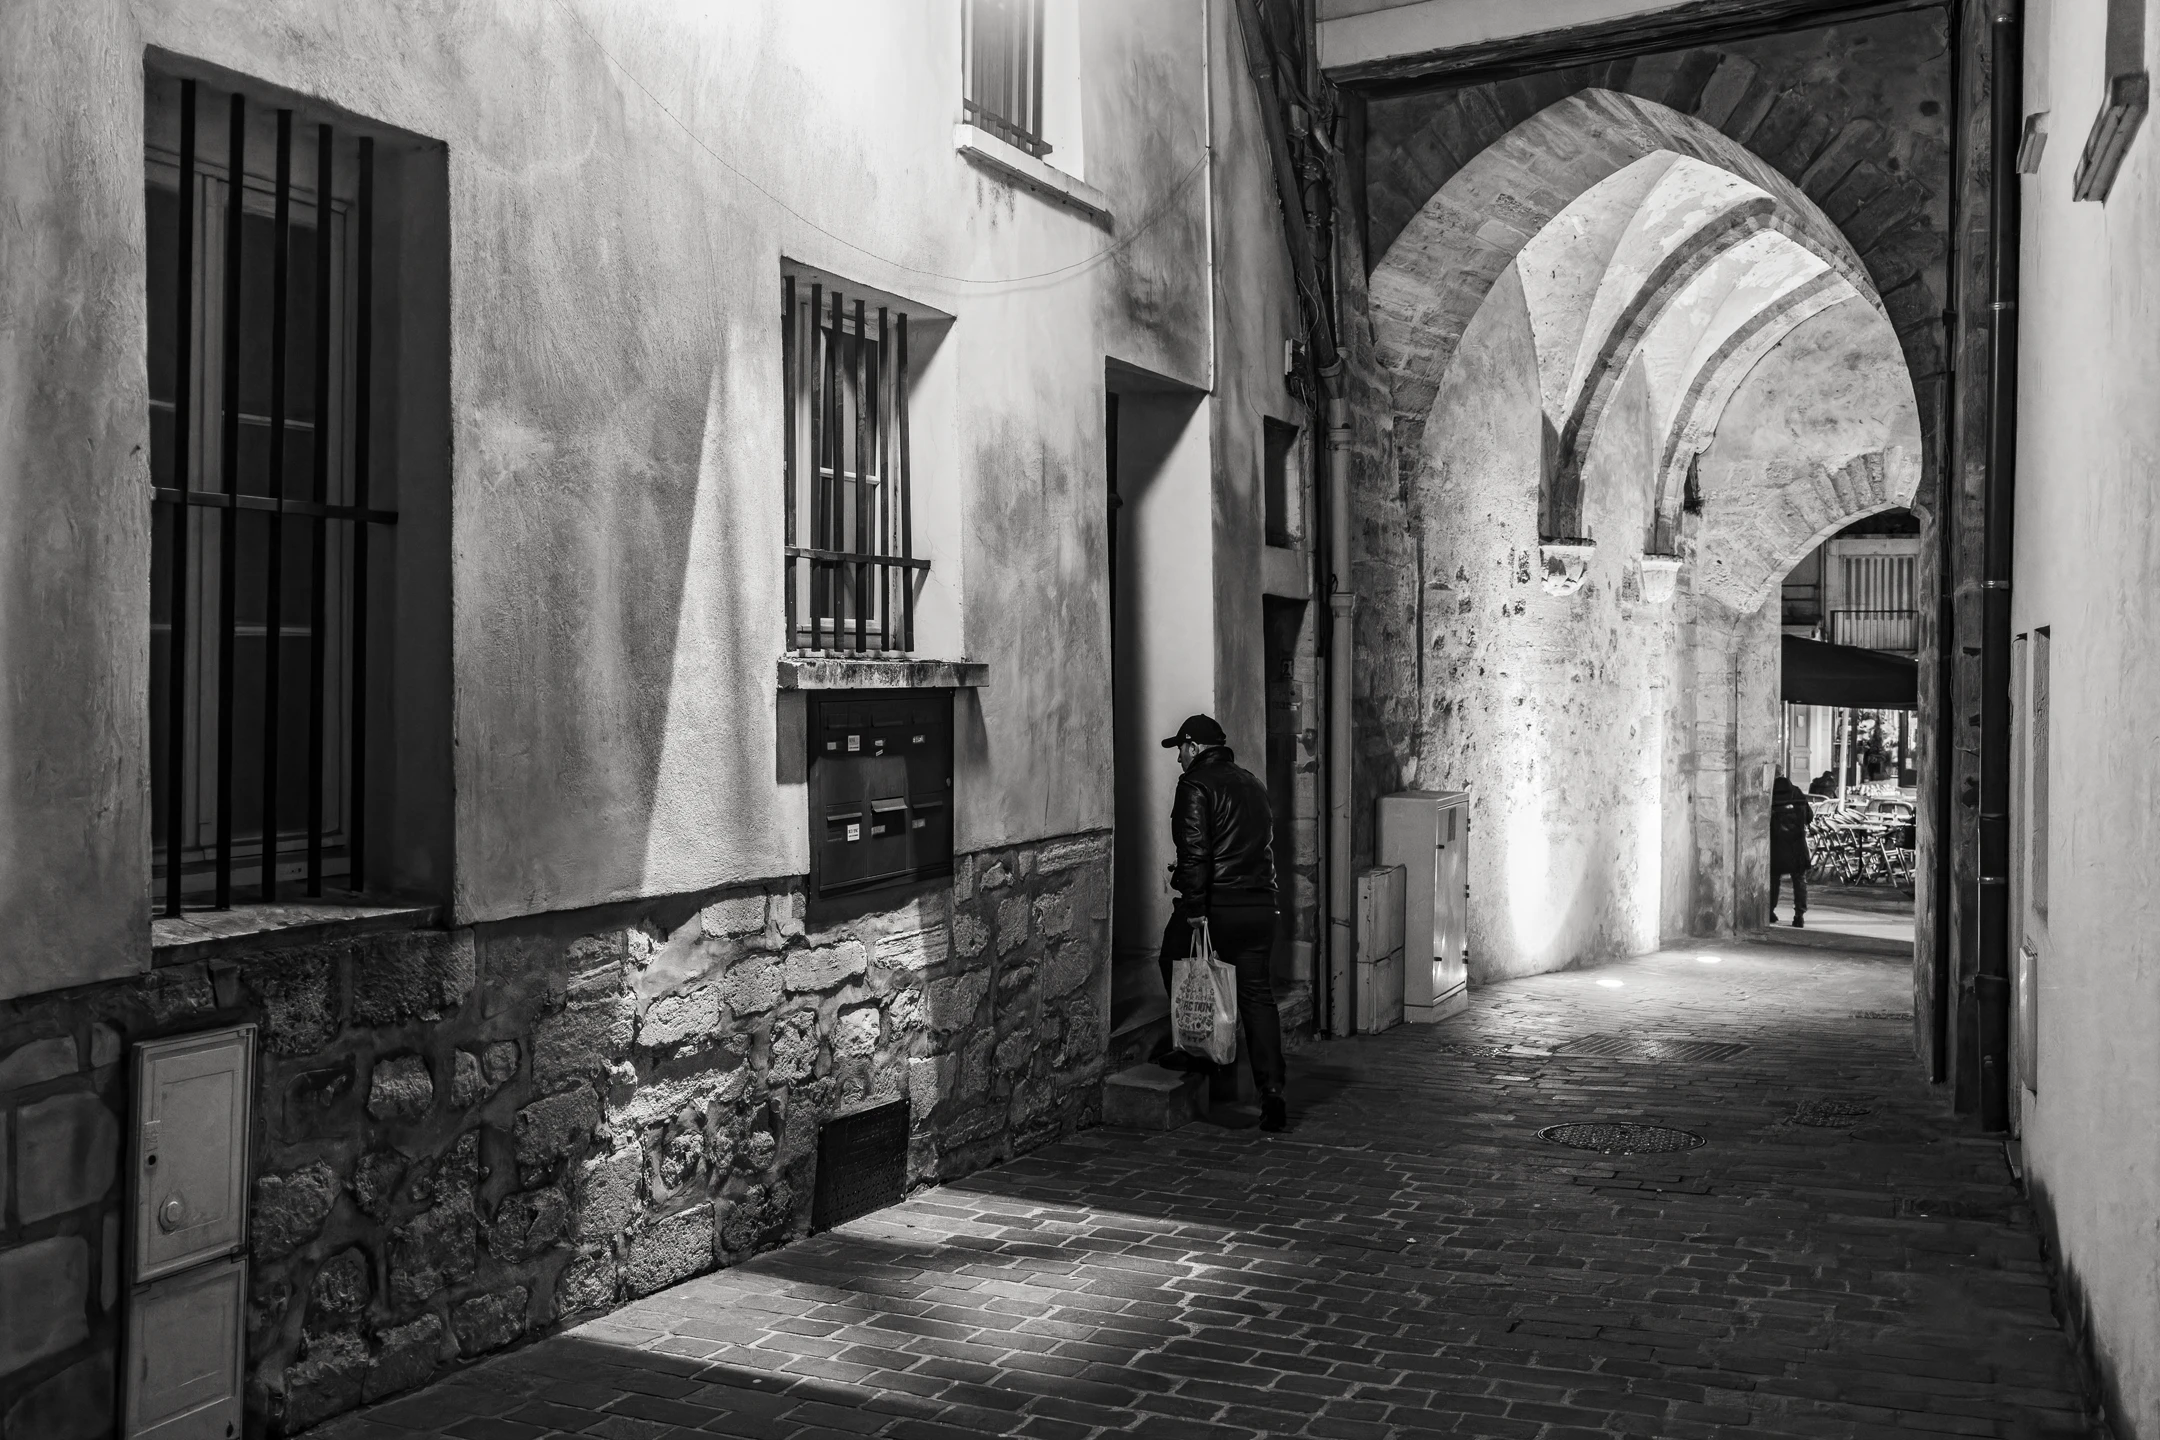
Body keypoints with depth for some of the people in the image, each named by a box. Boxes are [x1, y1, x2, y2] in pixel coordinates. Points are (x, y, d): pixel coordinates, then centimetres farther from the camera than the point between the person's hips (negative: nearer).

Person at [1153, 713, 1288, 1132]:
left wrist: (1195, 910, -17)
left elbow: (1194, 853, -17)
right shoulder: (1252, 782, 15)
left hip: (1219, 905, -6)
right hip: (1261, 904, 6)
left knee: (1175, 959, 19)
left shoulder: (1196, 785, -8)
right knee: (1257, 994, 6)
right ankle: (1272, 1091, 0)